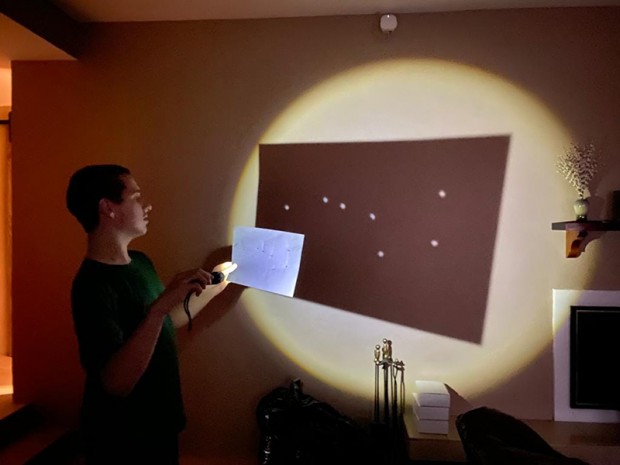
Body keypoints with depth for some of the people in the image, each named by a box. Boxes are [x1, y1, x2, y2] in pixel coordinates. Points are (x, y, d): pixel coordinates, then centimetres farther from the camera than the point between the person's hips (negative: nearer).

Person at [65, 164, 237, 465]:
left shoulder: (139, 261, 2)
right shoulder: (93, 285, -25)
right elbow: (117, 382, -32)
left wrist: (214, 285, 10)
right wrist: (159, 306, -40)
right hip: (122, 440, -8)